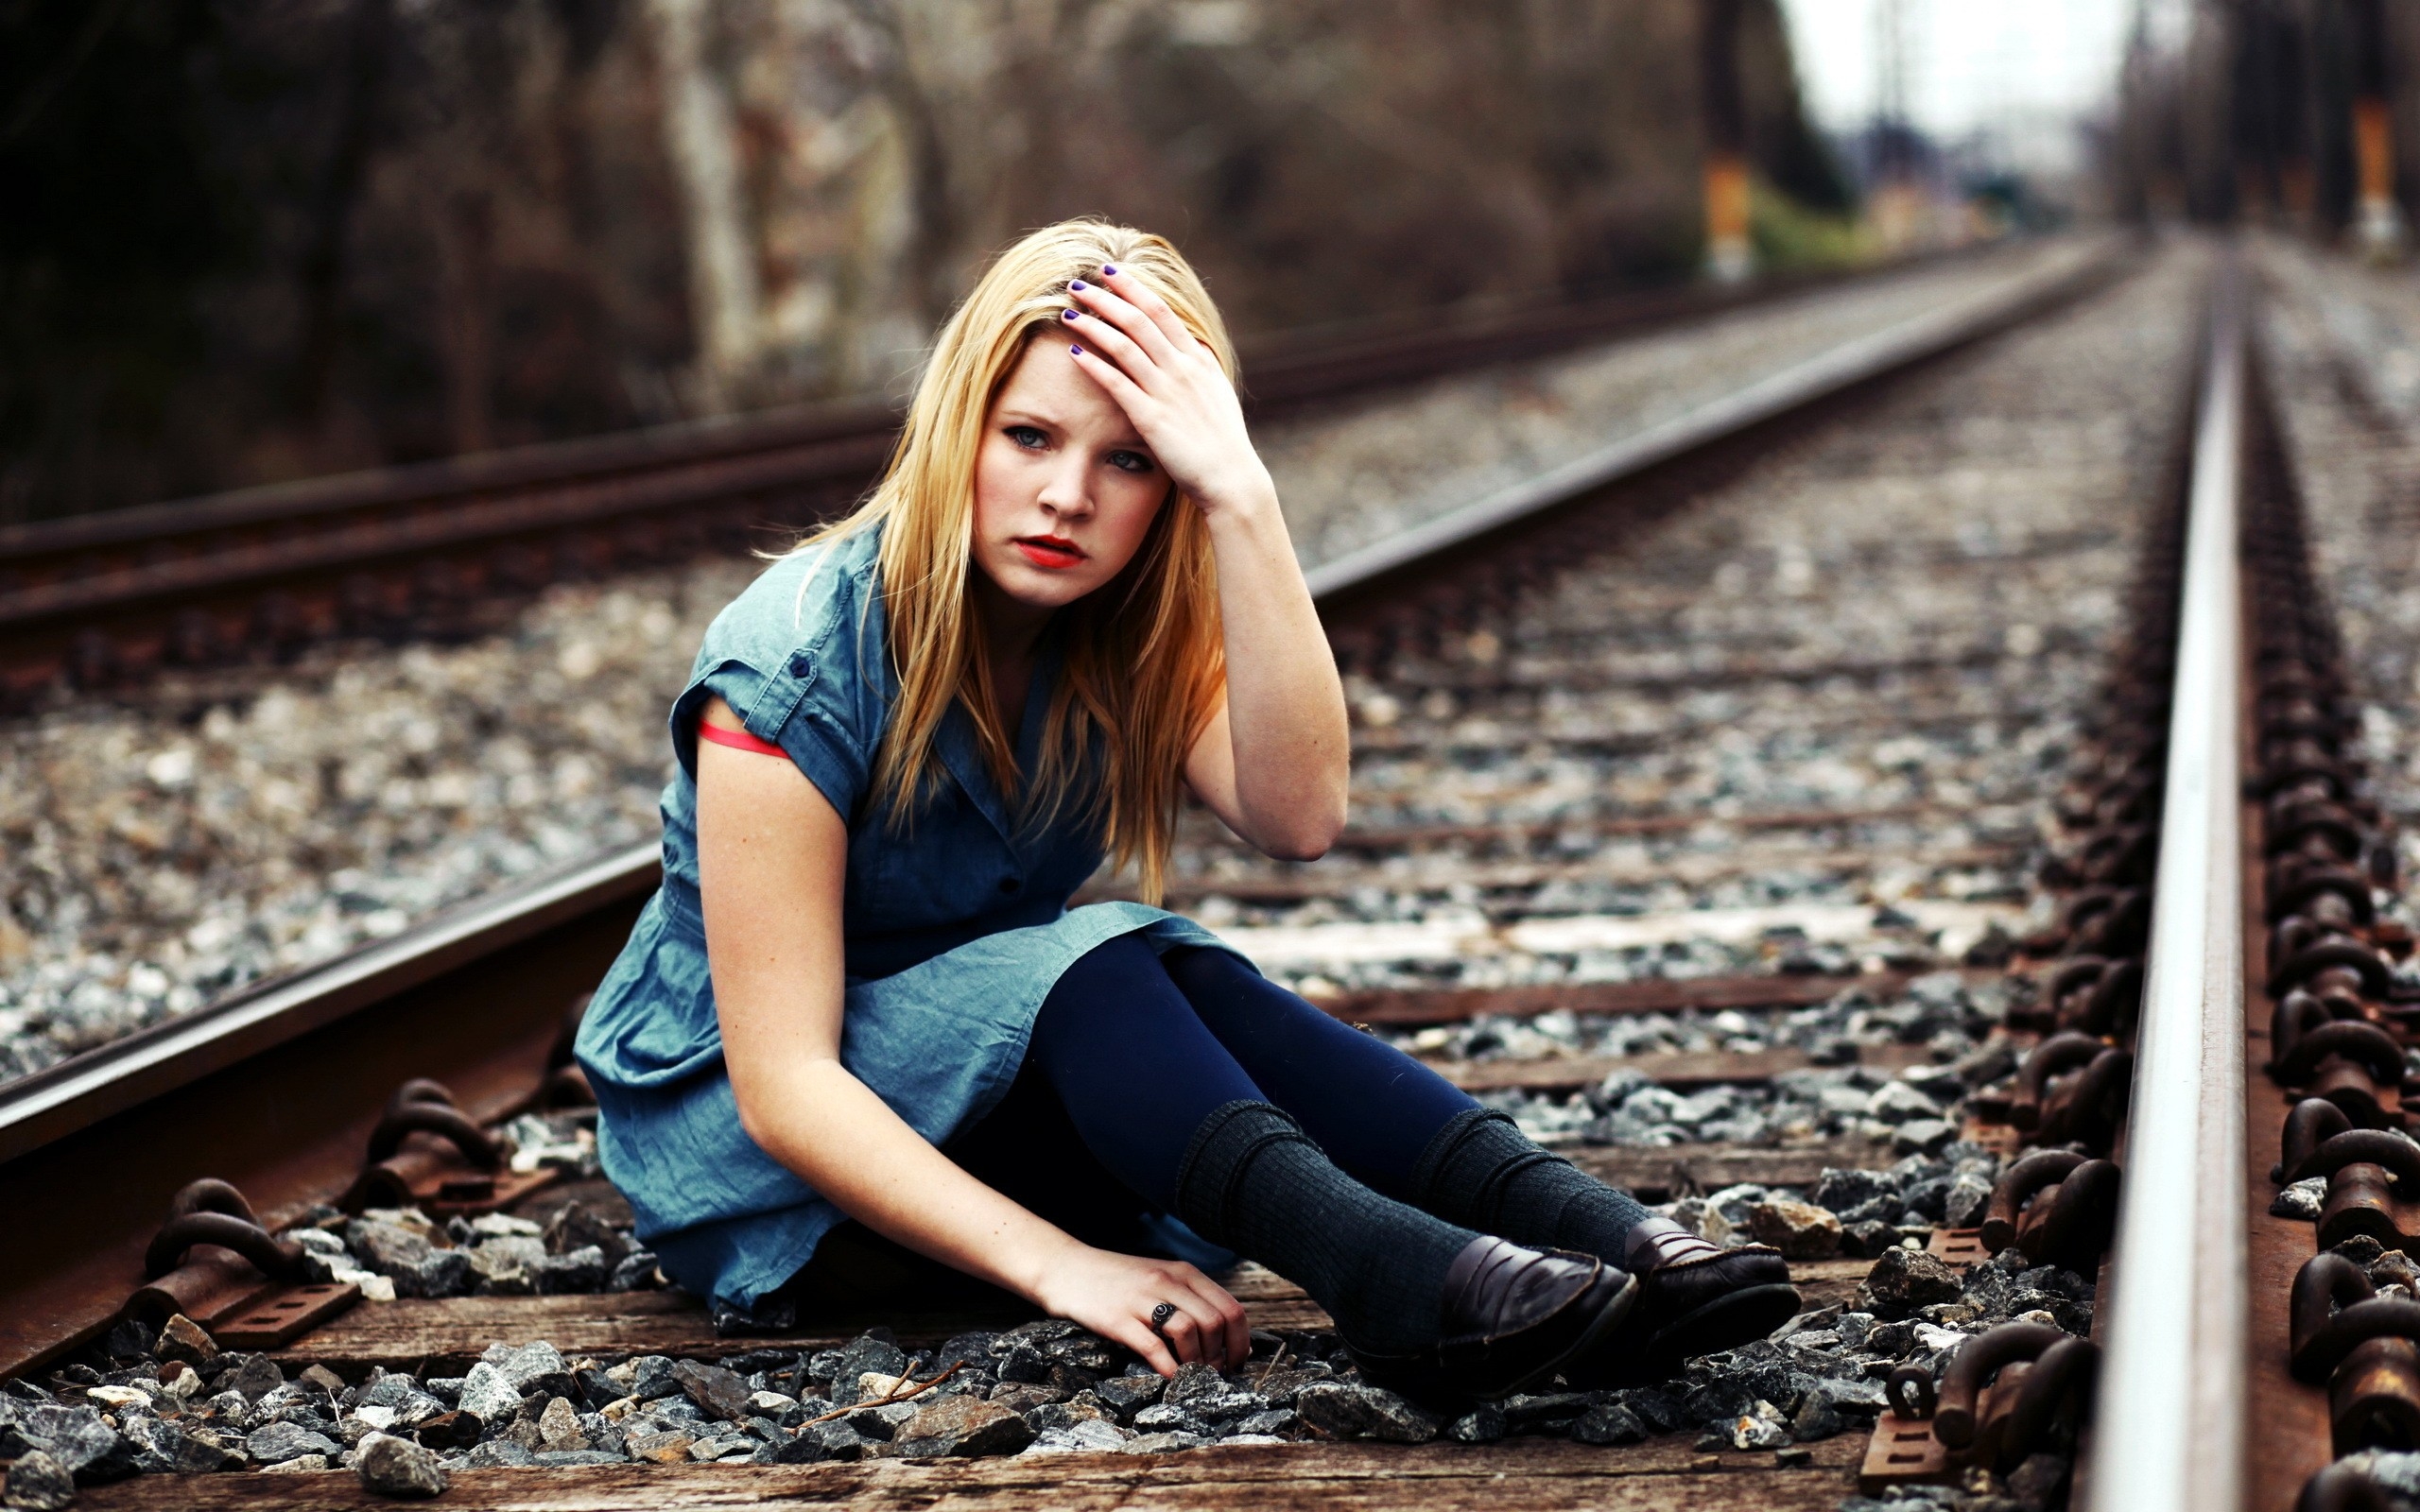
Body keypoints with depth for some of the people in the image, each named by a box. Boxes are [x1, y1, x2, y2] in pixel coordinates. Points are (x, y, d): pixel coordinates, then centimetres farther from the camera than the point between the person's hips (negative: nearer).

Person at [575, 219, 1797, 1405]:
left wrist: (1241, 501, -35)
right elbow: (783, 1082, -28)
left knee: (1190, 984, -27)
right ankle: (1384, 1272, -54)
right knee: (1090, 969, -31)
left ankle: (1592, 1236, -43)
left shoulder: (1137, 638, -5)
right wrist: (1057, 1267, -38)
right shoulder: (793, 667, -22)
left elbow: (1296, 815, -28)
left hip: (985, 1112, 5)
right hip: (732, 1140, -5)